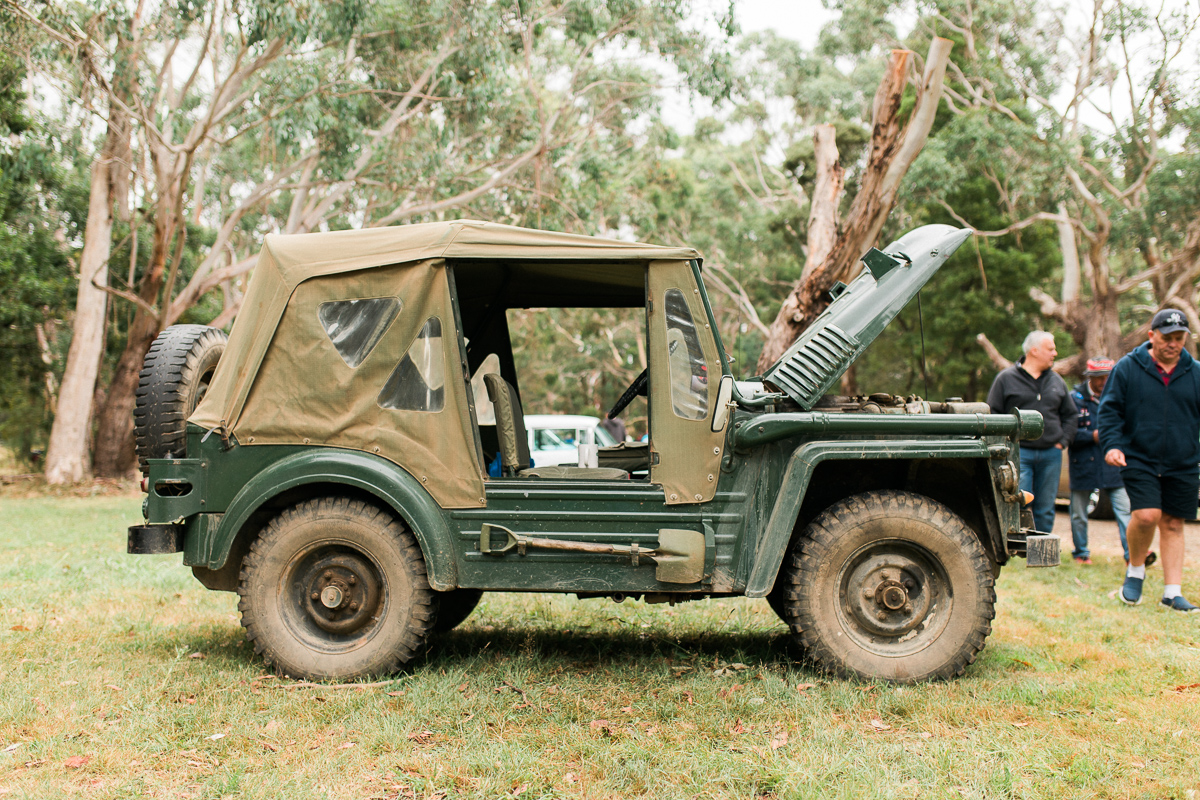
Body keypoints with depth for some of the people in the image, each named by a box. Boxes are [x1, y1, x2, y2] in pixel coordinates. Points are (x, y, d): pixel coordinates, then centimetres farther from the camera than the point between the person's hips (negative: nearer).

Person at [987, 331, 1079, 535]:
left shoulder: (1057, 381, 13)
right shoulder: (1006, 378, 1)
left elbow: (1070, 414, 20)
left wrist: (1063, 441, 7)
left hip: (1051, 455, 4)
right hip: (1019, 453, -4)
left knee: (1045, 510, 7)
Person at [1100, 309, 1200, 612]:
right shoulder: (1127, 368, 1)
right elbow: (1110, 410, 1)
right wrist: (1112, 444, -13)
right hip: (1139, 460, -3)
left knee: (1173, 525, 5)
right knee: (1146, 515, -17)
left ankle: (1172, 592, 11)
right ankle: (1135, 570, 9)